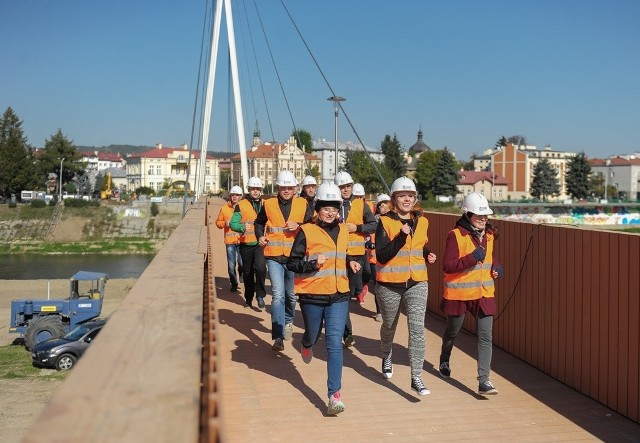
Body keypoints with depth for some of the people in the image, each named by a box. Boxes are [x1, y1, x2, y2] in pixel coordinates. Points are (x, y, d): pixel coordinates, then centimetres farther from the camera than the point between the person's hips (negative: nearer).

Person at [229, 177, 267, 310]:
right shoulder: (241, 205, 1)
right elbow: (233, 223, -5)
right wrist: (243, 227, -24)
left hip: (260, 243, 0)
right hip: (246, 244, 0)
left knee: (260, 267, -22)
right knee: (247, 272, 11)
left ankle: (260, 295, -8)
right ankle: (248, 298, 27)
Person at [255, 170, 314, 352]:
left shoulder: (303, 204, 1)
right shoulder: (268, 204, 3)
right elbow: (259, 222, 19)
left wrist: (298, 226, -15)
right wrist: (260, 236, 2)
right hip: (274, 256, -1)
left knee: (291, 294, 15)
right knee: (278, 294, -10)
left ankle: (288, 320, 44)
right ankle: (278, 337, -10)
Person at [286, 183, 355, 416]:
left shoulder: (343, 230, 9)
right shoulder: (306, 231, -7)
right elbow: (292, 263, -8)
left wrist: (350, 264, 14)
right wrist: (313, 264, -21)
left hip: (339, 295, 2)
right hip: (312, 296, -2)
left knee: (335, 342, -7)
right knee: (313, 335, 18)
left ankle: (334, 395, -6)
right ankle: (306, 345, 58)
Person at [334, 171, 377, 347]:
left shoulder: (360, 204, 5)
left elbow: (374, 226, 2)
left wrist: (356, 228, -9)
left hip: (356, 254, 1)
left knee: (354, 291, 4)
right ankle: (347, 332, 5)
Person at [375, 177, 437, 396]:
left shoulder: (422, 221, 6)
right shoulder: (385, 222, -9)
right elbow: (381, 256, -18)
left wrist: (428, 255, 2)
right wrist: (401, 236, -26)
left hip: (417, 283, 2)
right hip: (390, 284, -2)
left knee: (417, 329, -9)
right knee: (389, 326, 18)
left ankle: (416, 378, -4)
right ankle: (386, 358, 47)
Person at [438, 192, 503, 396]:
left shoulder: (489, 234, 7)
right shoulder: (456, 235, -14)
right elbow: (447, 266, -19)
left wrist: (495, 266, 5)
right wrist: (471, 259, -29)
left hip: (484, 293, 4)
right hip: (459, 293, -4)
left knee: (486, 337, -6)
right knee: (452, 331, 18)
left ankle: (484, 381, -5)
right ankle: (444, 360, 48)